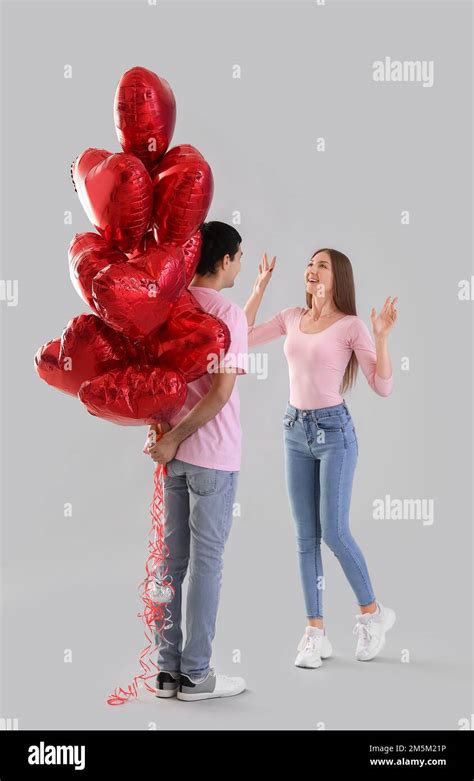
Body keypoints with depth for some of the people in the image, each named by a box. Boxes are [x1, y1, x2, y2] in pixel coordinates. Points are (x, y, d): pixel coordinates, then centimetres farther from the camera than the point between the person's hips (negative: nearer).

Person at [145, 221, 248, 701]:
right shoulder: (229, 314, -12)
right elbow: (221, 393, -19)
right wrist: (174, 439, -13)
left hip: (174, 451, 6)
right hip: (213, 455, -6)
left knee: (173, 557, 11)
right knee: (207, 560, 2)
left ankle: (168, 668, 18)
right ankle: (195, 674, 9)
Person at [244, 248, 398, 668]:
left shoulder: (351, 326, -8)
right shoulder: (292, 318, 7)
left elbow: (383, 387, -11)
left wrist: (382, 336, -21)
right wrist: (260, 287, 7)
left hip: (334, 430, -5)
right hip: (296, 430, 5)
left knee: (334, 532, -6)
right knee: (306, 535, 5)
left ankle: (372, 611, 18)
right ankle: (316, 632, 11)